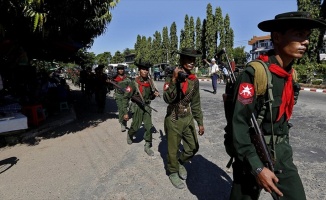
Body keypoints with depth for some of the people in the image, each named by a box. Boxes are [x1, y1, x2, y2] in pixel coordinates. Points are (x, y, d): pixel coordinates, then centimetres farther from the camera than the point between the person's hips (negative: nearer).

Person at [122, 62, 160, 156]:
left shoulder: (149, 82, 0)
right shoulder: (134, 83, -15)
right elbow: (126, 97, -13)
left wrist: (154, 94, -9)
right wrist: (125, 112, -14)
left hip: (147, 107, 4)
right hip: (137, 107, -4)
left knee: (149, 127, 0)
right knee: (135, 127, 7)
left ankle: (147, 146, 15)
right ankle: (129, 135, 43)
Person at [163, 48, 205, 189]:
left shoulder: (194, 80, 1)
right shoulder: (172, 78, -14)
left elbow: (196, 103, 7)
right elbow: (167, 99, -29)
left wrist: (200, 122, 7)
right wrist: (174, 79, -37)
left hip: (188, 118, 5)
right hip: (173, 120, -5)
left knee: (193, 147, 14)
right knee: (173, 150, 10)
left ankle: (180, 163, 42)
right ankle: (173, 172, 37)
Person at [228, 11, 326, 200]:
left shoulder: (290, 75, 4)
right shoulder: (254, 73, -22)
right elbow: (239, 124, -25)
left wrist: (285, 148, 19)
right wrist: (257, 167, -24)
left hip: (282, 153, 7)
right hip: (253, 154, -7)